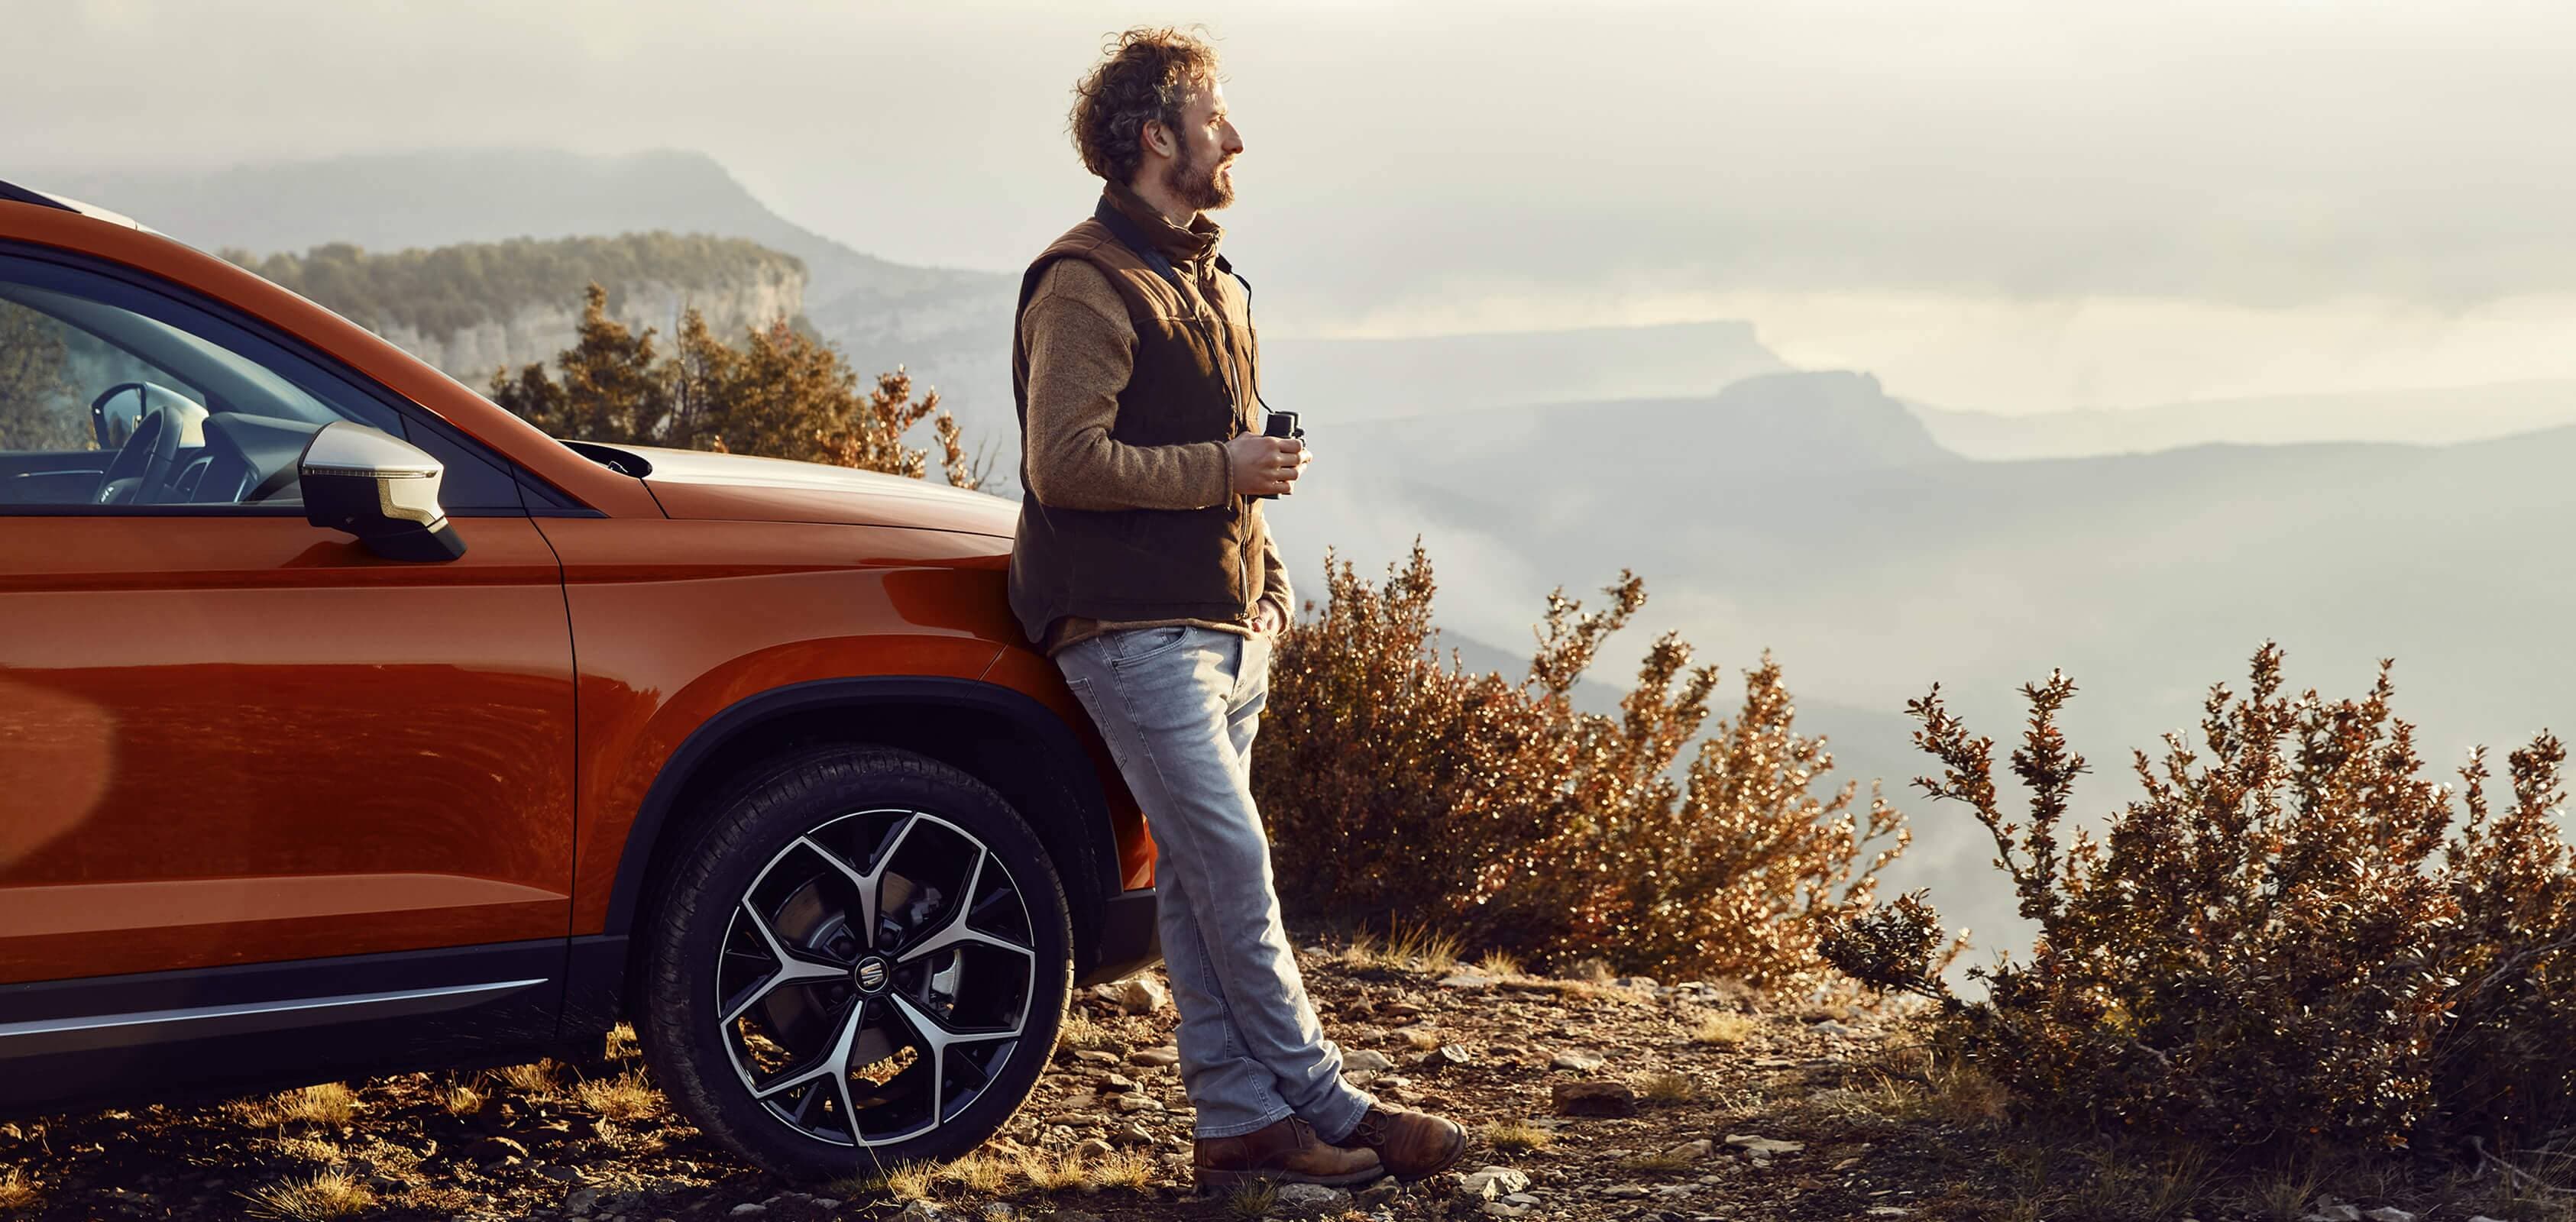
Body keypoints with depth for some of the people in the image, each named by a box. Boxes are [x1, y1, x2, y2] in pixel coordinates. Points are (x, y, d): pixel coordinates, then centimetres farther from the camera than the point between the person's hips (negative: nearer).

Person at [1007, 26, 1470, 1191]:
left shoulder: (1210, 283, 20)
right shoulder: (1088, 284, -11)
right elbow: (1066, 462, -19)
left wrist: (1265, 590, 18)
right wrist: (1224, 468, -13)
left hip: (1222, 628, 9)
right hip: (1133, 627, -9)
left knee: (1200, 878, 8)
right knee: (1234, 867, -10)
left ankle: (1242, 1120, 8)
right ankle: (1330, 1110, -6)